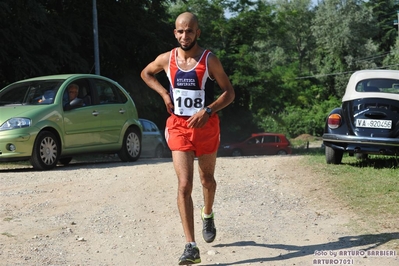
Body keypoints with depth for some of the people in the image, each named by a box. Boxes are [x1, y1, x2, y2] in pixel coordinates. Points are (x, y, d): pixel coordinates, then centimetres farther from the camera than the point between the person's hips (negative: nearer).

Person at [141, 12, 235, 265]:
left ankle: (208, 215, 52)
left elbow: (229, 92, -7)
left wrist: (208, 110, -22)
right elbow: (146, 73, 19)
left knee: (207, 179, 18)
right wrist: (164, 93, 2)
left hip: (206, 126, 0)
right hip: (178, 127, 0)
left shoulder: (209, 60, -9)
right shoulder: (167, 59, -2)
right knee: (184, 185, -12)